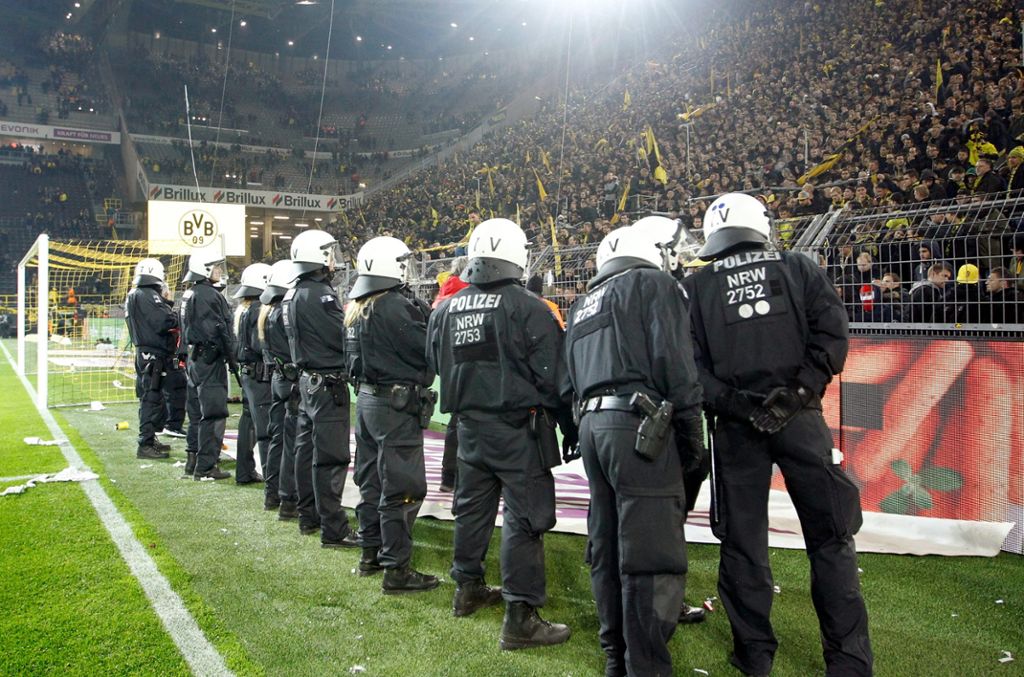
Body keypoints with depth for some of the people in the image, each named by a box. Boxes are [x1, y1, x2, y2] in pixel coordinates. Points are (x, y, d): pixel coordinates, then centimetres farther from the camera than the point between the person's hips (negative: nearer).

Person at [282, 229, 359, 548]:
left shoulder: (292, 295, 11)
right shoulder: (319, 294, -19)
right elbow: (343, 338, -20)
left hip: (307, 380, 10)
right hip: (328, 384, -10)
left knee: (307, 449, 16)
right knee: (331, 456, -6)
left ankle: (309, 516, 27)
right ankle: (333, 529, -3)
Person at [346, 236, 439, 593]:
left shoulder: (356, 308, 10)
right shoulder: (395, 306, -19)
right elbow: (428, 349, -20)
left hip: (367, 400, 10)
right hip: (397, 406, -10)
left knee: (372, 480, 18)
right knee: (403, 488, -4)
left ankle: (371, 553, 29)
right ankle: (396, 569, 0)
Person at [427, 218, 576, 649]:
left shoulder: (446, 310, 4)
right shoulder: (527, 308, -15)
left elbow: (436, 365, 17)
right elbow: (553, 375, -13)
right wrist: (569, 424, -2)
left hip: (469, 425, 7)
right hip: (518, 427, -6)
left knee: (472, 507, 20)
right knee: (524, 518, -2)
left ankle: (467, 589, 36)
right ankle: (519, 617, 0)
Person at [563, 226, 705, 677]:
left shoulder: (581, 308, 25)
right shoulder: (653, 283, 3)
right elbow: (672, 357, -8)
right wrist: (691, 429, -5)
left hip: (591, 422, 8)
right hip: (639, 423, -8)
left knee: (607, 550, 14)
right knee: (652, 554, -6)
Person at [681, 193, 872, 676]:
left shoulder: (695, 288, 6)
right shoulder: (799, 270, 7)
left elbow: (688, 364, -4)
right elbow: (833, 334, -6)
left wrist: (732, 404, -6)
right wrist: (798, 391, -9)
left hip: (736, 425, 1)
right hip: (800, 419, 0)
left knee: (743, 540, 11)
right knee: (830, 537, 7)